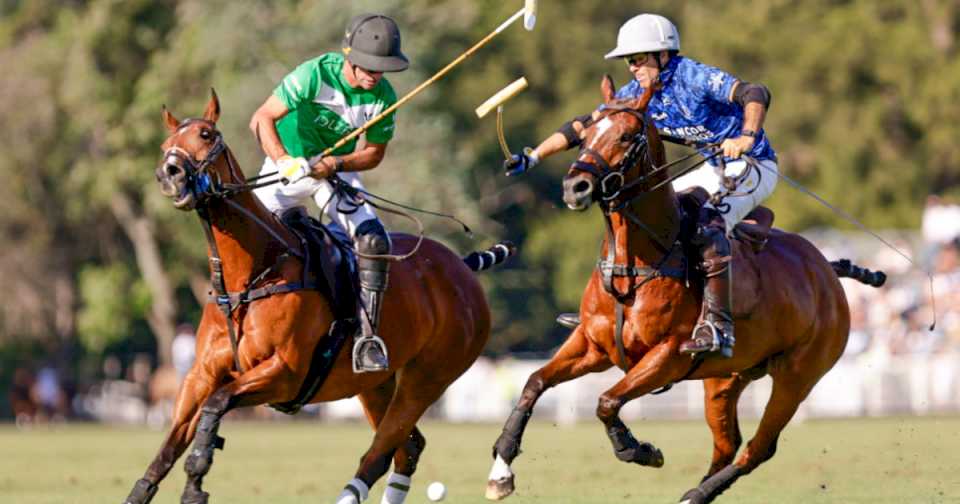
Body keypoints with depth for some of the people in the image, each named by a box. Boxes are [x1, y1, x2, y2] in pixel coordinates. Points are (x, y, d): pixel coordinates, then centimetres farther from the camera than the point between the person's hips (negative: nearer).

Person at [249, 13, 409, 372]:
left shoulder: (383, 97, -15)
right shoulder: (315, 75, -25)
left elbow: (374, 153, -3)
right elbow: (262, 119, -26)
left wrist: (336, 164, -23)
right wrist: (284, 161, -41)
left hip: (338, 170, 2)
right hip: (289, 165, -2)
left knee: (373, 241, -19)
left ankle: (366, 336, -16)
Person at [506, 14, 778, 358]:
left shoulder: (692, 77, -22)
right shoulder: (637, 93, 1)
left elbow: (755, 94, -33)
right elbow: (585, 126, 3)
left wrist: (747, 138, -51)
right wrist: (533, 157, -5)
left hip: (754, 166, -9)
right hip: (716, 170, 9)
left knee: (709, 225, -34)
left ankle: (717, 327, -36)